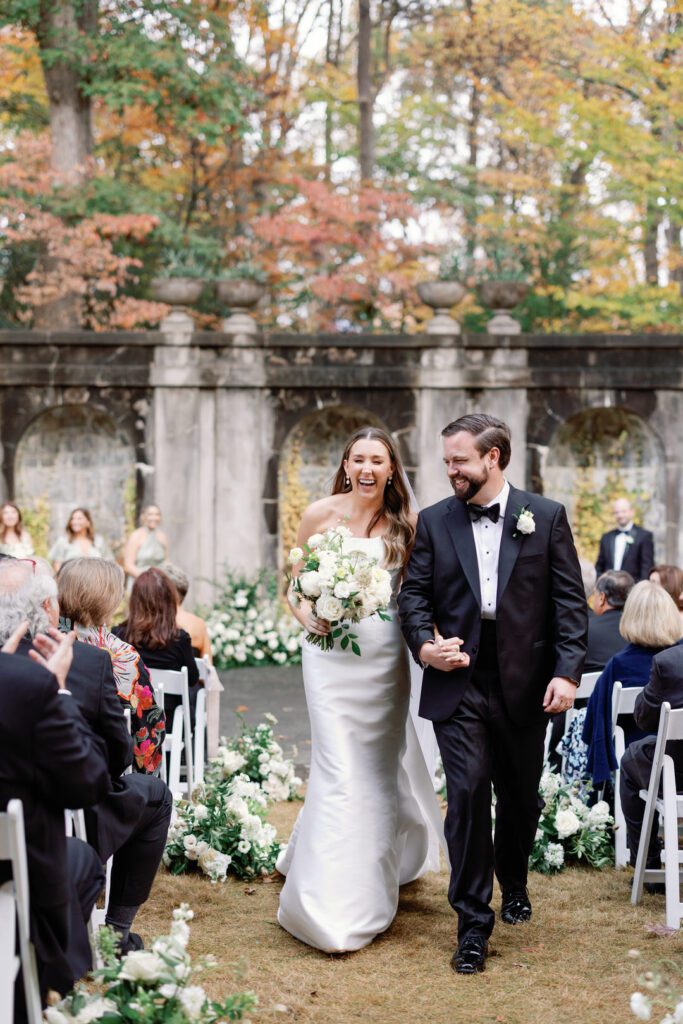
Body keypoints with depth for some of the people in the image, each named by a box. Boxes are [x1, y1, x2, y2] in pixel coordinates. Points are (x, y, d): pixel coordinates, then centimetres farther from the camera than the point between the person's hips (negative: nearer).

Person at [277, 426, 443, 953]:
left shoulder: (405, 524, 3)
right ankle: (335, 905, -5)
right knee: (340, 769, -9)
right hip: (332, 653, -2)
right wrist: (310, 618, -14)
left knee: (381, 767, 13)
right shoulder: (320, 514, -2)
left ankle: (378, 872, 36)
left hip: (385, 656, 2)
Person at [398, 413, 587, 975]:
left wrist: (568, 672, -11)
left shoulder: (546, 516, 0)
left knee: (521, 797, 15)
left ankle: (514, 884, 43)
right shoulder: (435, 521, 5)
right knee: (468, 796, -8)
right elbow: (414, 592, 6)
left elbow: (570, 601, -2)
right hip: (458, 681, 0)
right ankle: (473, 925, -1)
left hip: (524, 685, 0)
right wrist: (424, 644, -13)